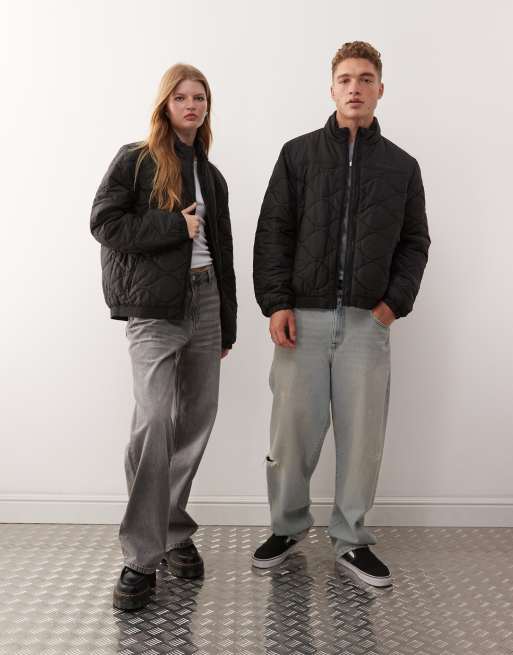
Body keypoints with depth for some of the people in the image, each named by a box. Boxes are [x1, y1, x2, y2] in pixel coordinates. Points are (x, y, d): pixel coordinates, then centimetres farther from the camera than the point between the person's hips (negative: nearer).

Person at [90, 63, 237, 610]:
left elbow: (222, 252, 16)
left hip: (205, 299, 6)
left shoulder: (210, 175, 17)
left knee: (196, 420, 5)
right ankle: (141, 558, -2)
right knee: (154, 421, -14)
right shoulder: (135, 159, 2)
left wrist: (227, 323, 14)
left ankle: (175, 534, 22)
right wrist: (175, 226, -11)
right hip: (155, 306, -5)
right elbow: (104, 222, -8)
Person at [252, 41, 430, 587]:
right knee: (292, 429, 3)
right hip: (303, 317, -1)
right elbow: (272, 232, 3)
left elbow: (414, 242, 14)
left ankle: (350, 539, 21)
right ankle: (287, 527, 24)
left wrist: (396, 301, -1)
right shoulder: (298, 154, 7)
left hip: (367, 321, 1)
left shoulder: (402, 166, 11)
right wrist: (275, 302, -7)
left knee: (362, 433, 4)